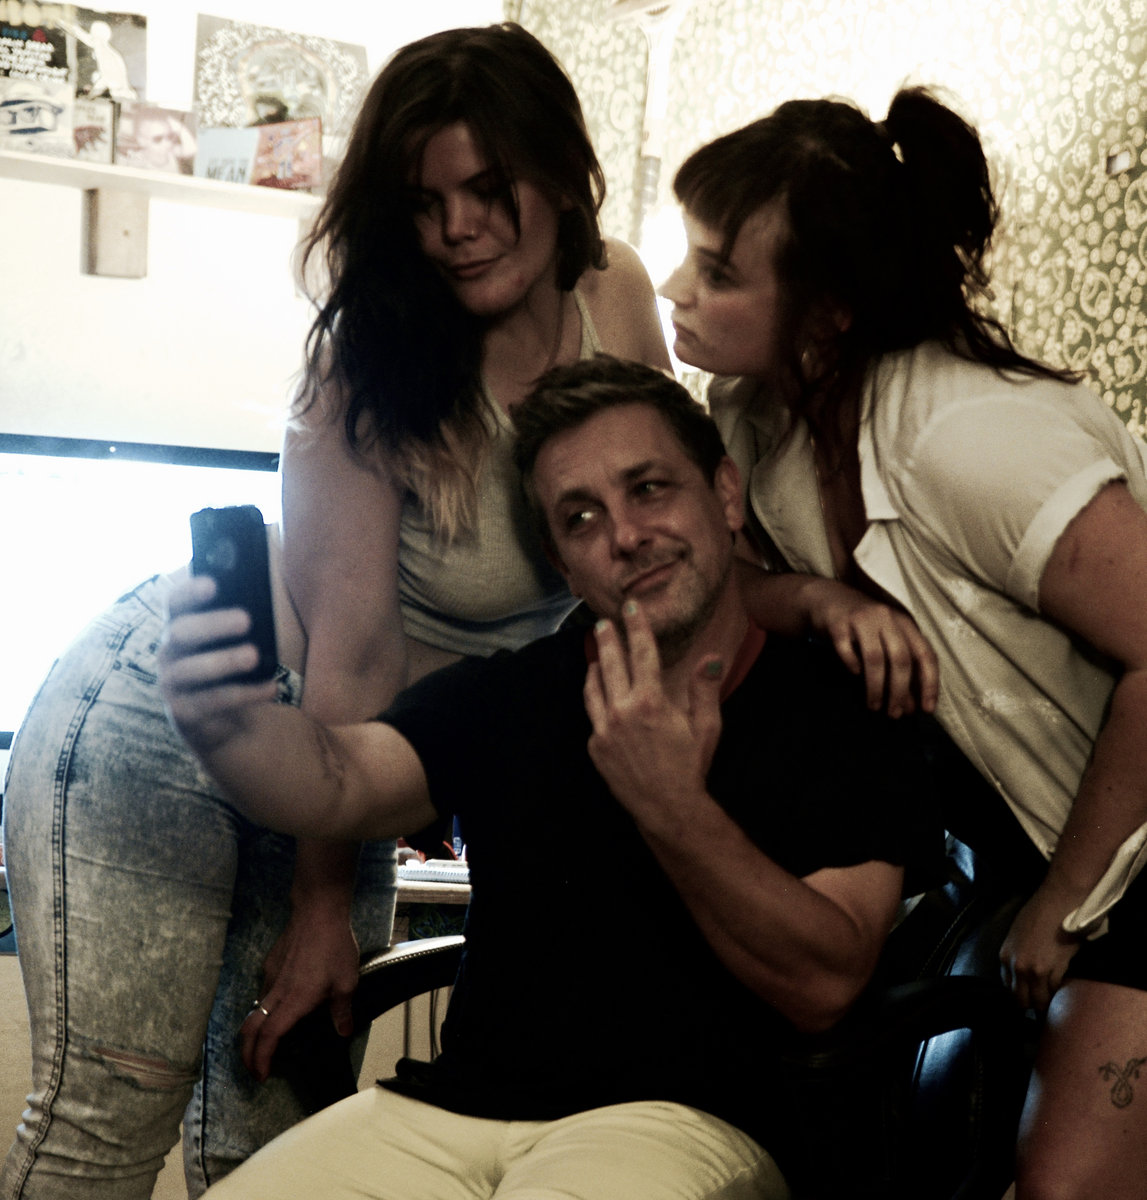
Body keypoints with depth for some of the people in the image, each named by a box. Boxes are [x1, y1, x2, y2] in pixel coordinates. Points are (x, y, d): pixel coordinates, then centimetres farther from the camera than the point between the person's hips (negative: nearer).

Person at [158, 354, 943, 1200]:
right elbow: (341, 781, -4)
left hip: (687, 1120, -3)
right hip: (447, 1109, 4)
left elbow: (825, 986, -5)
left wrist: (673, 810, -18)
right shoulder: (506, 695, 12)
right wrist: (224, 720, -26)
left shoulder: (844, 705, 2)